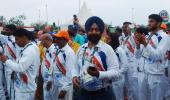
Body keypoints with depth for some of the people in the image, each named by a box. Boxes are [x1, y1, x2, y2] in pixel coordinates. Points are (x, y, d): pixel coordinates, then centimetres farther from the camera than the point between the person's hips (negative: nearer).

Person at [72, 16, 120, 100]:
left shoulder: (107, 49, -7)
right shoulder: (81, 49, 8)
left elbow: (115, 72, -13)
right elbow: (76, 68, 17)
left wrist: (99, 74, -27)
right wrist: (74, 76, -4)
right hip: (84, 93, 4)